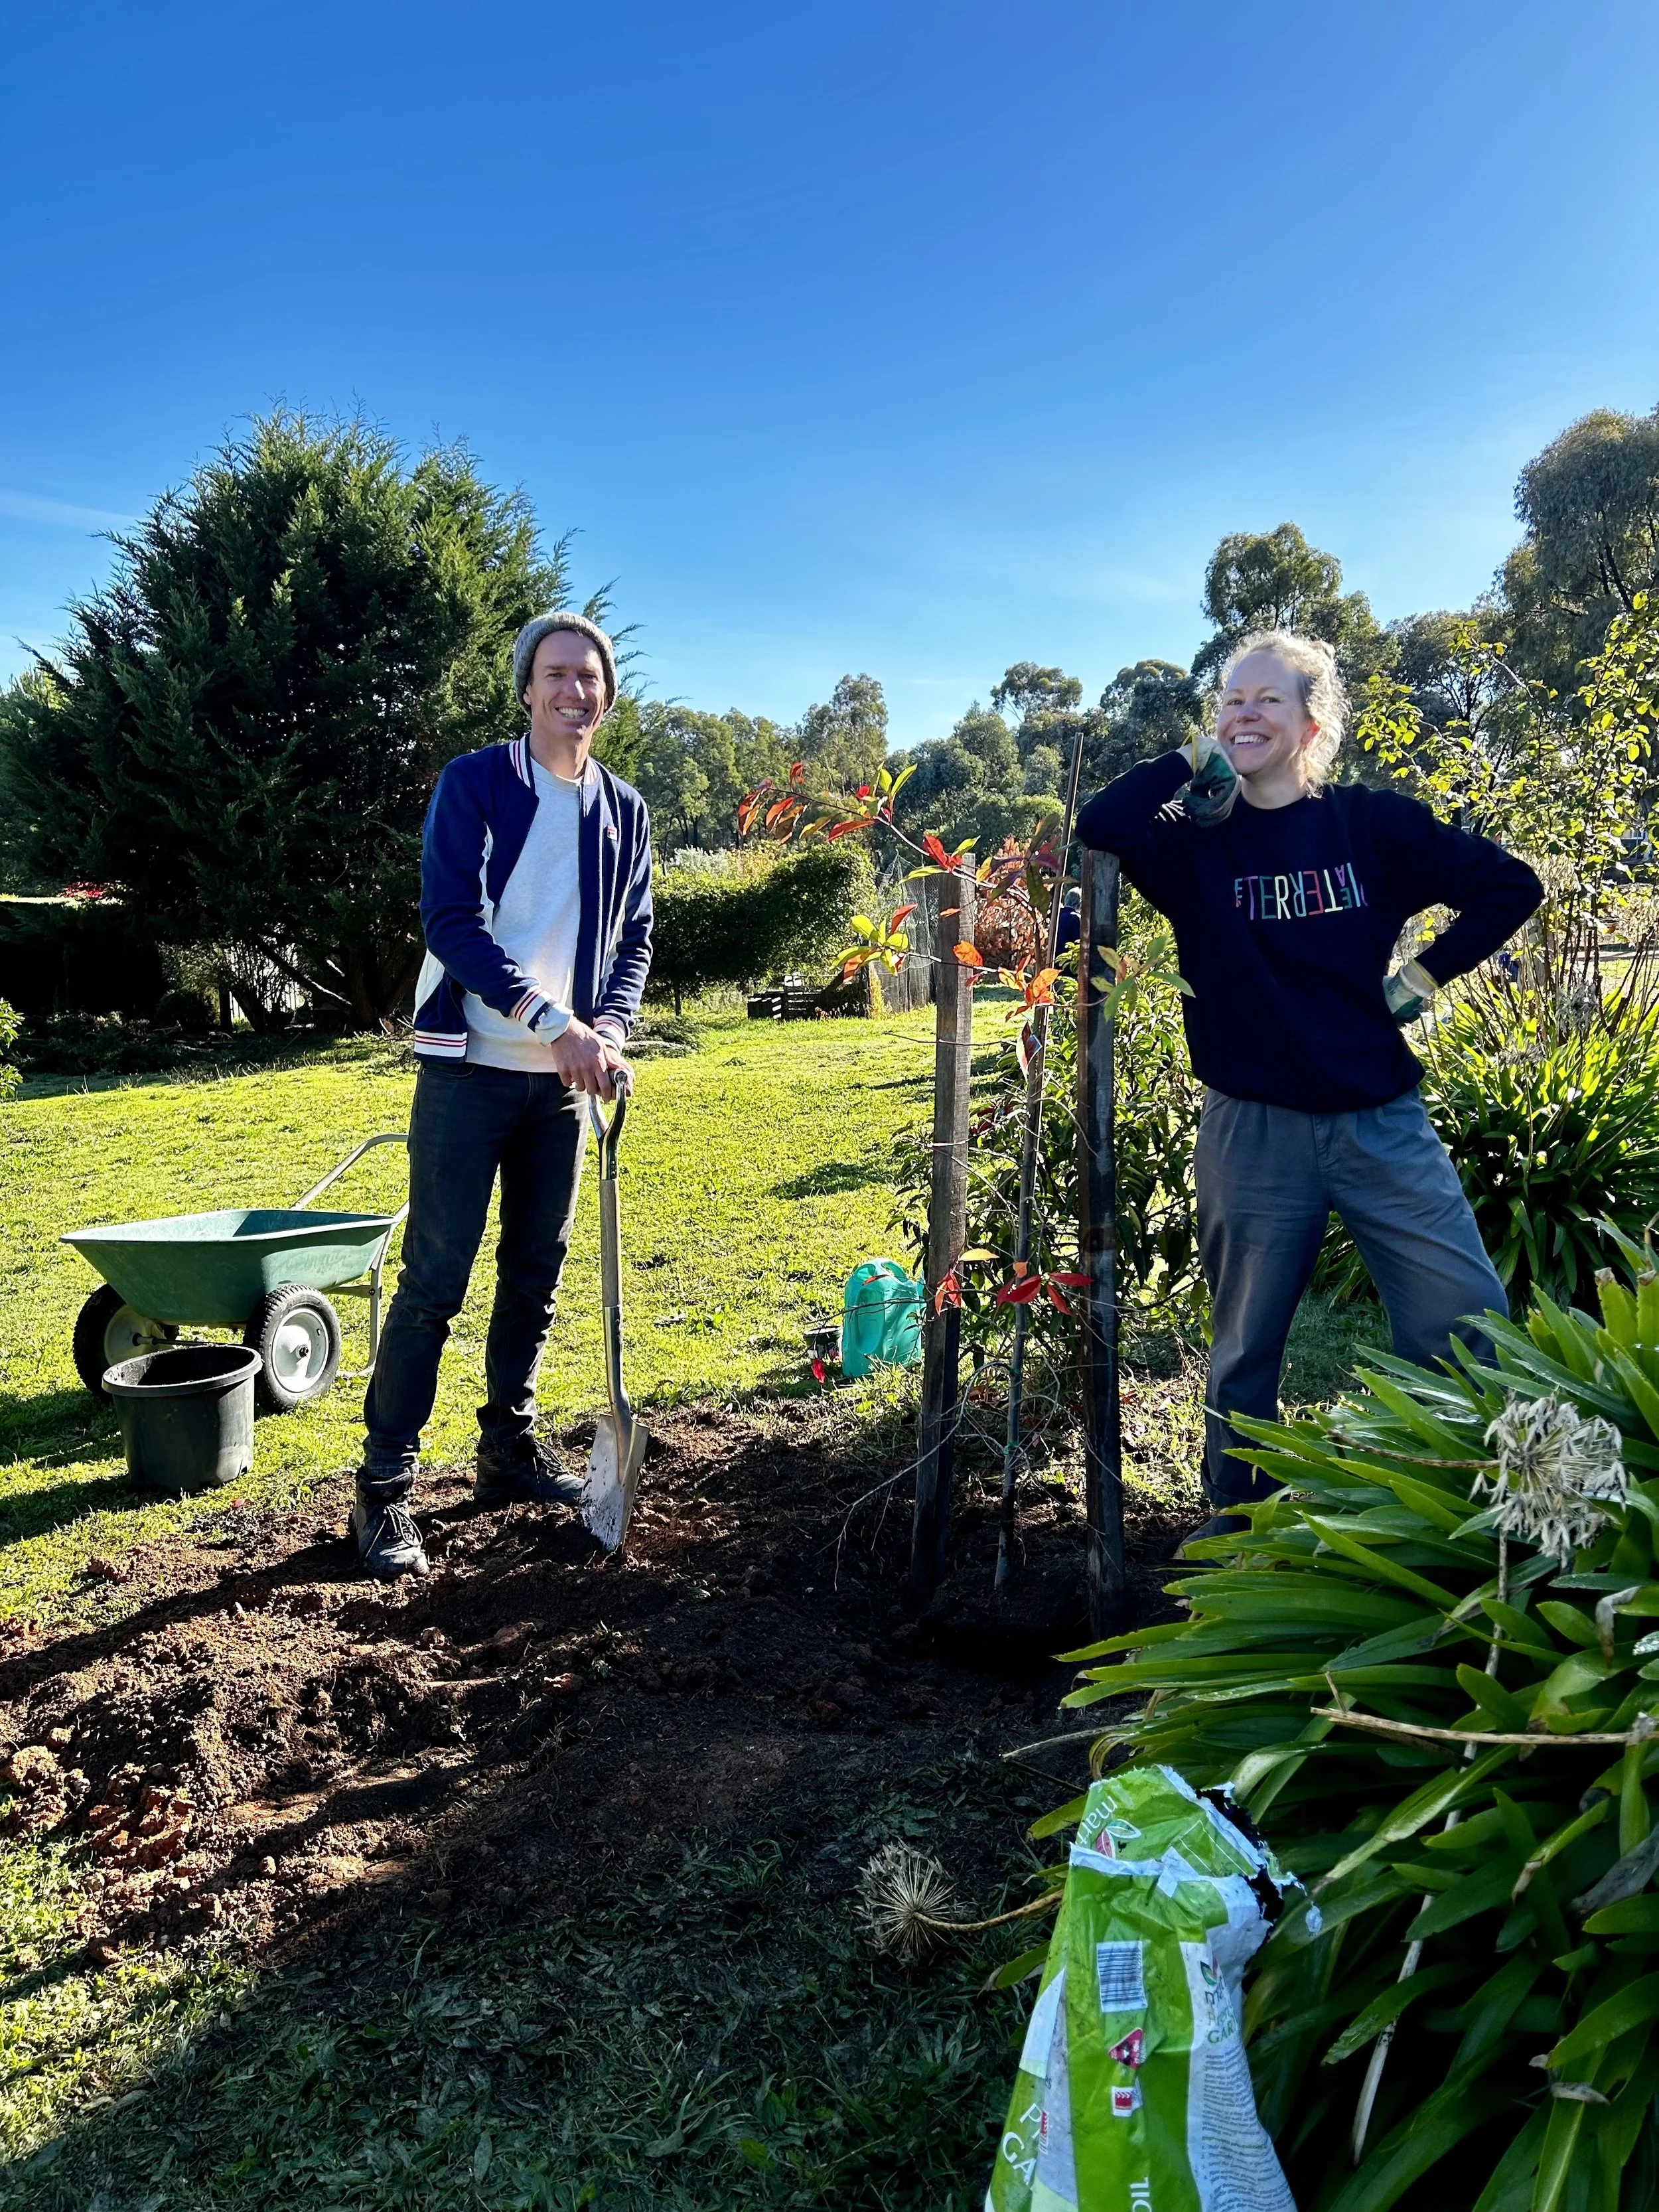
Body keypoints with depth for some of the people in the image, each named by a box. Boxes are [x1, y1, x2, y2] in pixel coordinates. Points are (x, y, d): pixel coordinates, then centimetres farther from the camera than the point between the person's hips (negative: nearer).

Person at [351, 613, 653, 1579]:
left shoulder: (624, 809, 11)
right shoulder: (475, 783, -4)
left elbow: (635, 937, 13)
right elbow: (452, 921, -13)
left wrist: (610, 1026, -7)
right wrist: (552, 1023, -20)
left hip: (565, 1079, 5)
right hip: (471, 1067, -5)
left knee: (537, 1273, 12)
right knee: (435, 1277, -5)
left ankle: (509, 1449, 27)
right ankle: (385, 1488, 4)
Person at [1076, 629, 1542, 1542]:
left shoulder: (1373, 823, 3)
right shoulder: (1196, 841, 2)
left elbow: (1510, 883, 6)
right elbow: (1098, 827, -17)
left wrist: (1427, 974, -1)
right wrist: (1192, 760, -9)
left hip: (1381, 1121, 1)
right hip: (1252, 1132, 0)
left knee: (1468, 1329, -2)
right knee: (1244, 1349, 11)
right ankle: (1234, 1526, 30)